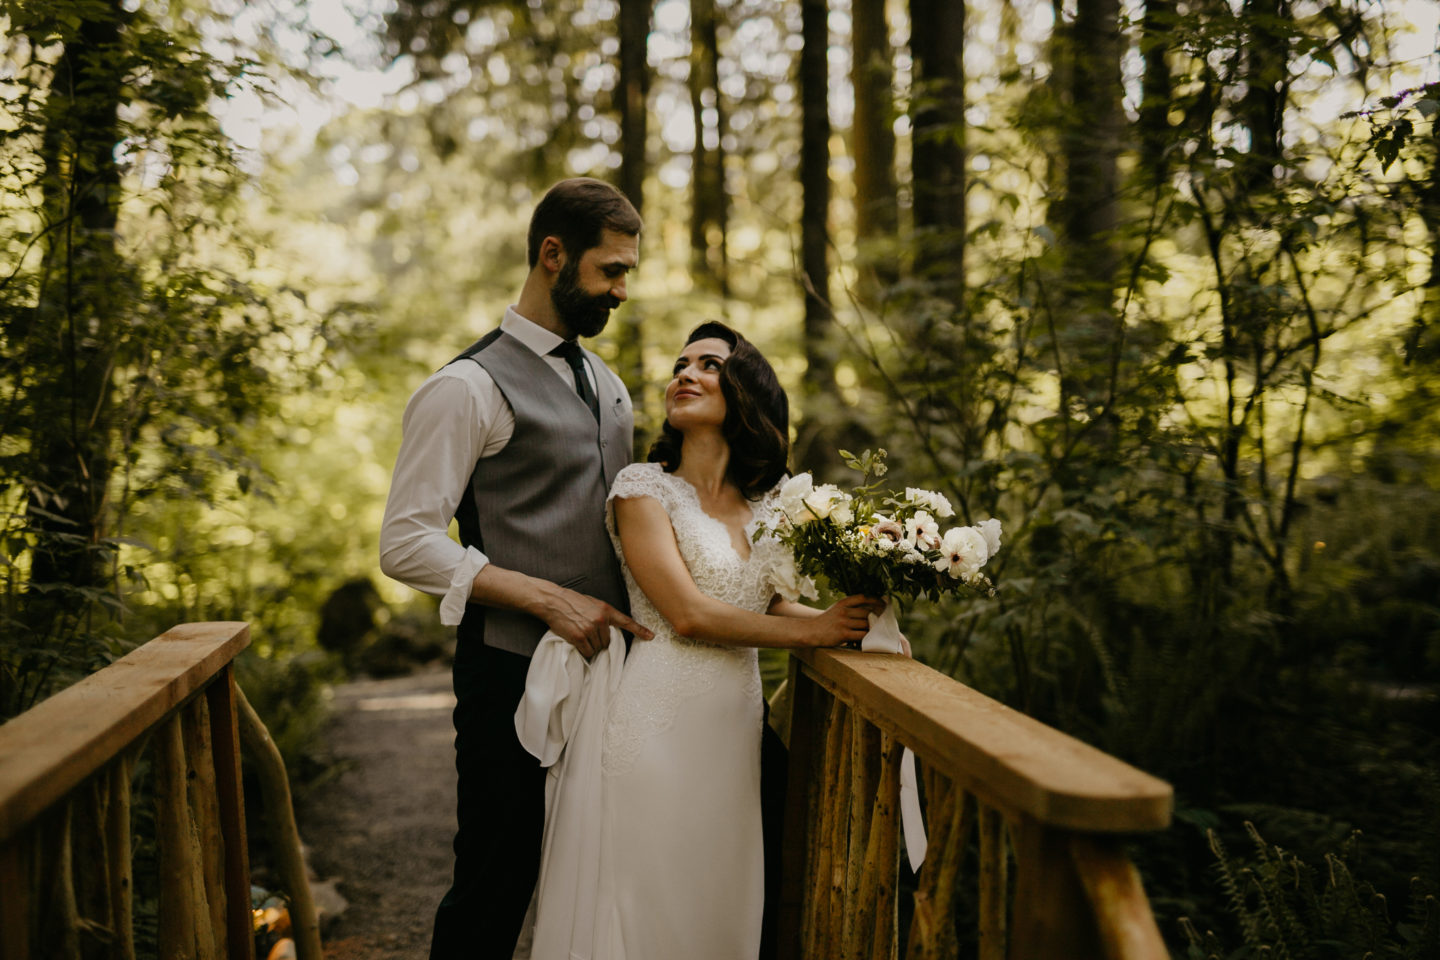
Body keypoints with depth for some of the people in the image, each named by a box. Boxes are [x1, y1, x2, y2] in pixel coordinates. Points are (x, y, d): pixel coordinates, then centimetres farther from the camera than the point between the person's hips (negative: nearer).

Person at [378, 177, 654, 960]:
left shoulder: (608, 386, 14)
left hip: (606, 658, 7)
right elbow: (405, 543, -15)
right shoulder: (470, 386, -10)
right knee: (495, 890, 4)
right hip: (513, 669, -7)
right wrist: (549, 600, -20)